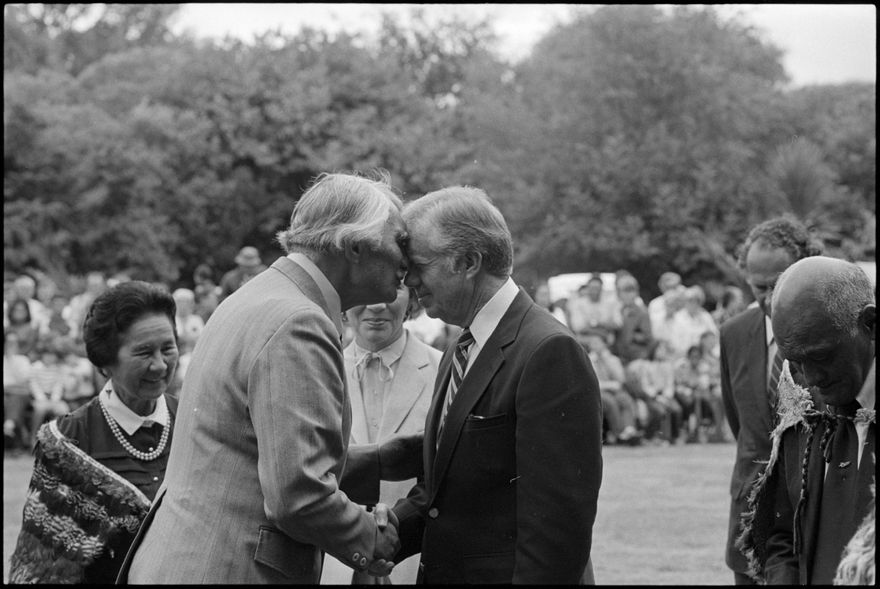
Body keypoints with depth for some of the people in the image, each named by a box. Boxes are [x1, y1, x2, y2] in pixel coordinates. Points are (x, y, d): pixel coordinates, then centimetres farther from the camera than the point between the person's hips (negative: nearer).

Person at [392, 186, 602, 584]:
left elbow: (558, 516, -22)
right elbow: (438, 488, 13)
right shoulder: (457, 355, 13)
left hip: (504, 573, -8)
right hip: (442, 573, 8)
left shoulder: (550, 353, -17)